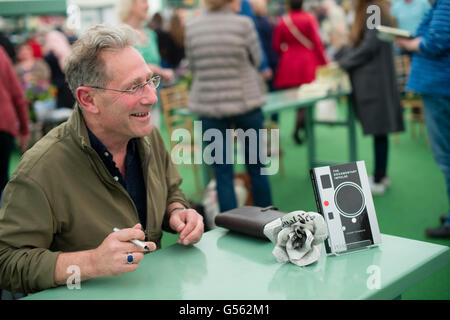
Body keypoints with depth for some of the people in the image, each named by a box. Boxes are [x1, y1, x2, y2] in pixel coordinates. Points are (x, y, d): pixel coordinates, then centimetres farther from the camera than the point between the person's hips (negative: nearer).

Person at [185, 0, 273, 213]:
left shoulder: (191, 28, -1)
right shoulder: (243, 24, -9)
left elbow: (193, 66, 6)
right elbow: (256, 60, 2)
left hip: (208, 105, 1)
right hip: (245, 102, -1)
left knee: (222, 171, 5)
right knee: (256, 167, 14)